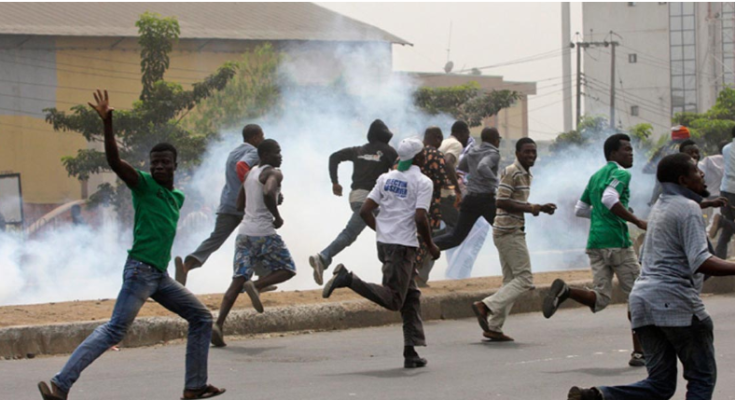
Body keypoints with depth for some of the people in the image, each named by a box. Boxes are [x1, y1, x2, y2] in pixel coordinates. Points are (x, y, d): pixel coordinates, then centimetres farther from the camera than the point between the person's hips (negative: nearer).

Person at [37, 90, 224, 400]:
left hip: (161, 276, 8)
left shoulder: (177, 198, 18)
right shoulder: (144, 185, -3)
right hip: (141, 270, -8)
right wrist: (107, 123, -27)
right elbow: (114, 161, -18)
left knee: (202, 318, 11)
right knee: (115, 330, -17)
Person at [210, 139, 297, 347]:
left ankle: (219, 323, -14)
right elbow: (268, 193, -27)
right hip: (264, 232, -7)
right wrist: (277, 217, -14)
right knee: (287, 269, 10)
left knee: (238, 279, 1)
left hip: (245, 231, 7)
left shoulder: (250, 173, 18)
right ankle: (257, 285, -17)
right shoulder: (273, 174, -6)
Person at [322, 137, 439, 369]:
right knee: (393, 300, -6)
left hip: (384, 243, 8)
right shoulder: (422, 182, -8)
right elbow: (420, 219, -17)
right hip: (403, 246, -8)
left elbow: (365, 211, 7)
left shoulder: (387, 178, 11)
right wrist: (430, 246, -3)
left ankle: (411, 352, 9)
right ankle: (348, 279, -20)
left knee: (411, 297, 13)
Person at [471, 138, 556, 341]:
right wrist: (530, 208, -21)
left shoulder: (526, 175, 18)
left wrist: (539, 208, 14)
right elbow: (501, 202, -20)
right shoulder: (511, 172, -13)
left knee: (511, 281, 10)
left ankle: (494, 327, 9)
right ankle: (486, 306, -12)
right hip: (510, 232, -10)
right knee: (524, 279, -10)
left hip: (510, 232, 10)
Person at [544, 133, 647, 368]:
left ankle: (565, 291, -22)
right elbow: (609, 198, -23)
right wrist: (636, 221, -20)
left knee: (600, 300, 4)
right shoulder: (620, 173, -4)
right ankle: (638, 352, 6)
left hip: (595, 243, 7)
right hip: (616, 242, -7)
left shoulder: (596, 176, 22)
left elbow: (580, 210, 26)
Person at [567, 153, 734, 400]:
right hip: (675, 300, -8)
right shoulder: (688, 208, -8)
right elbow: (701, 262, -21)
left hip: (644, 297, 9)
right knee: (702, 377, 4)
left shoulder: (660, 207, 20)